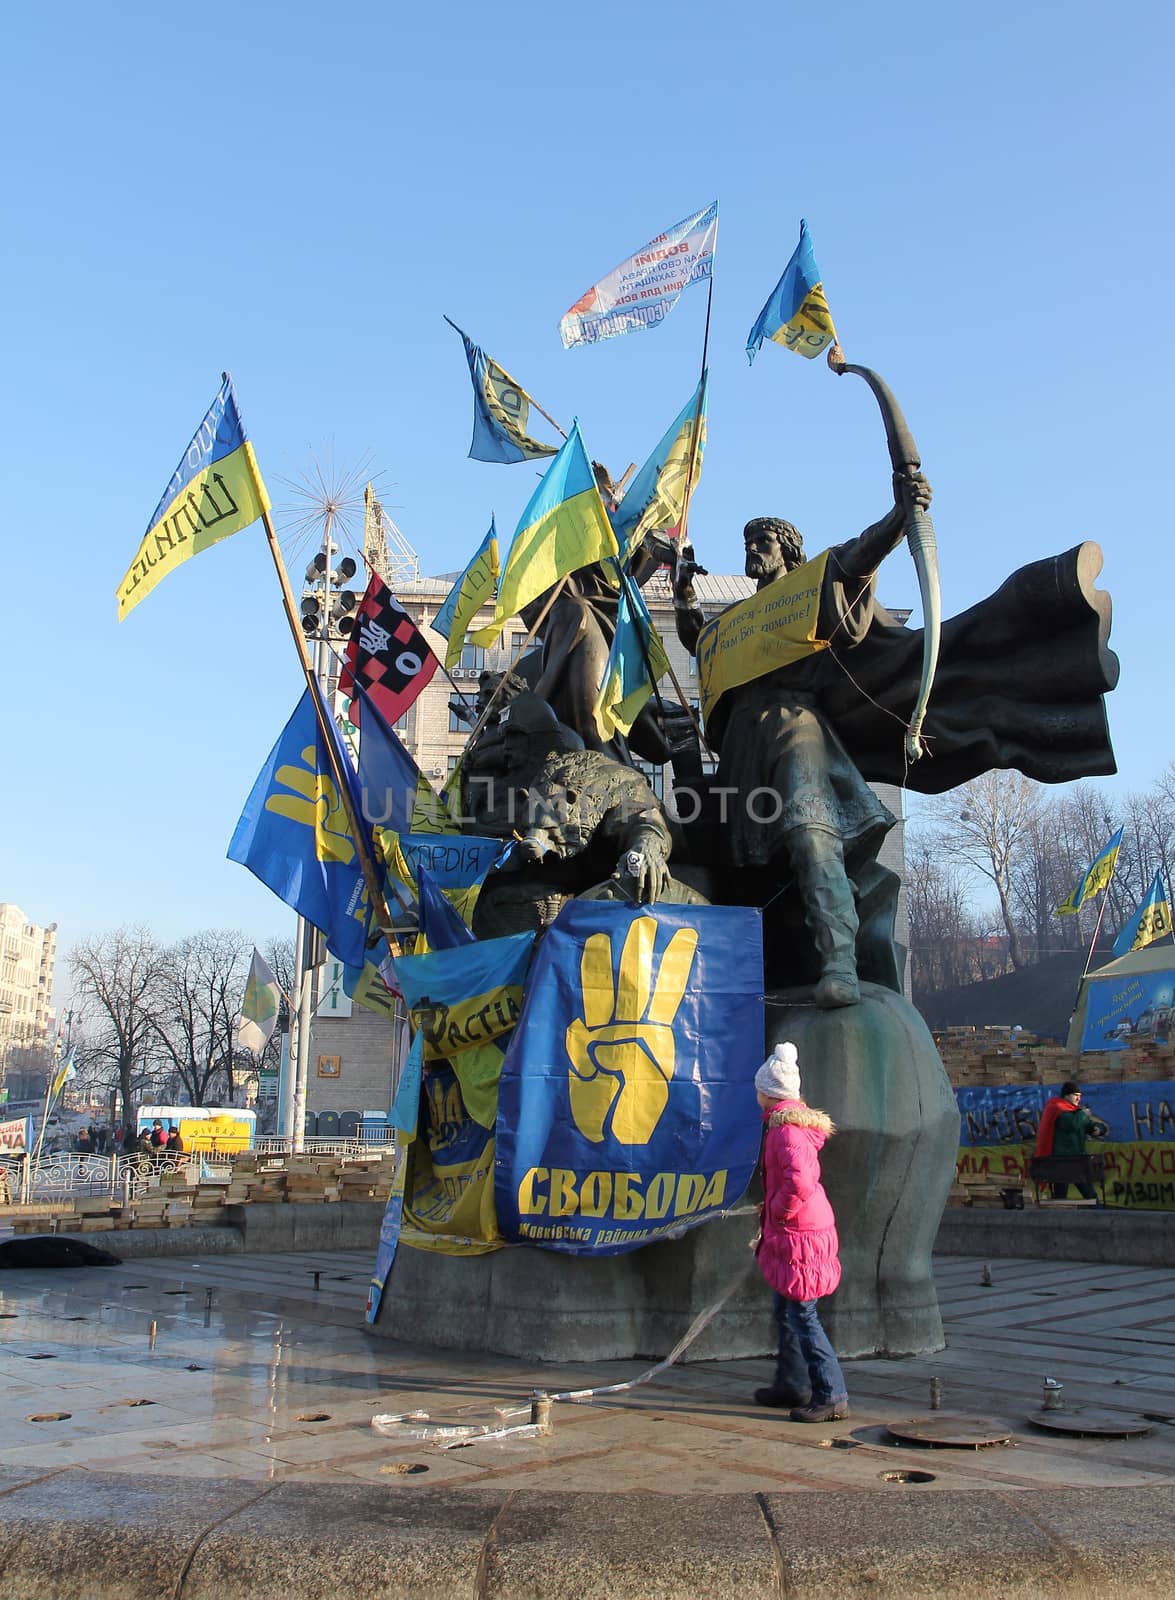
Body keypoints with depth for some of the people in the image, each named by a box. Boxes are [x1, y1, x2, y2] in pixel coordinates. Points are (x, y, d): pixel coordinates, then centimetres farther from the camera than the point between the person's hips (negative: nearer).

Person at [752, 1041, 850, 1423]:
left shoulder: (785, 1128, -20)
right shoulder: (796, 1121, 12)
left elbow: (799, 1181, -33)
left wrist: (777, 1210, -17)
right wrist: (772, 1207, 19)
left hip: (799, 1233, -10)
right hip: (807, 1227, 10)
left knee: (802, 1314, -5)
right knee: (786, 1310, 19)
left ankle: (832, 1397, 1)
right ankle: (792, 1384, 31)